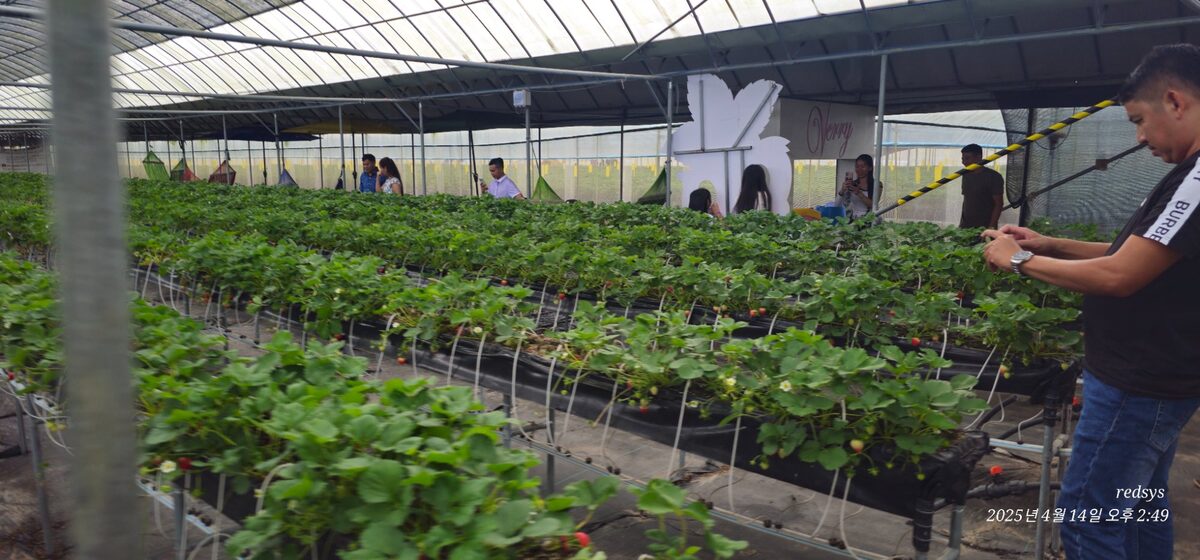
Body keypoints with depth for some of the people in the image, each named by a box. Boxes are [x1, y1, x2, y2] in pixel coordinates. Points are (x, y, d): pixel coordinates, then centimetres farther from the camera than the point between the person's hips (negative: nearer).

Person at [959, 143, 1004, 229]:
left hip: (984, 228, -6)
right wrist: (961, 224, 13)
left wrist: (991, 227, -17)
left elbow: (998, 204, -9)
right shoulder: (966, 175, 12)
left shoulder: (993, 177, -7)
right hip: (965, 227, 6)